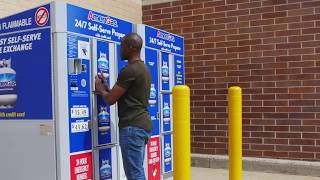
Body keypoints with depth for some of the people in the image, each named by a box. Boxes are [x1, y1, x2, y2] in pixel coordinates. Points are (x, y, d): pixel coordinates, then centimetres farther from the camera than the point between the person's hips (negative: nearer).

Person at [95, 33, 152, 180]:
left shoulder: (129, 71, -14)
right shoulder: (144, 69, 18)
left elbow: (111, 99, -10)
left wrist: (100, 89, 9)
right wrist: (106, 87, 21)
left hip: (132, 126, -10)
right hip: (142, 125, 10)